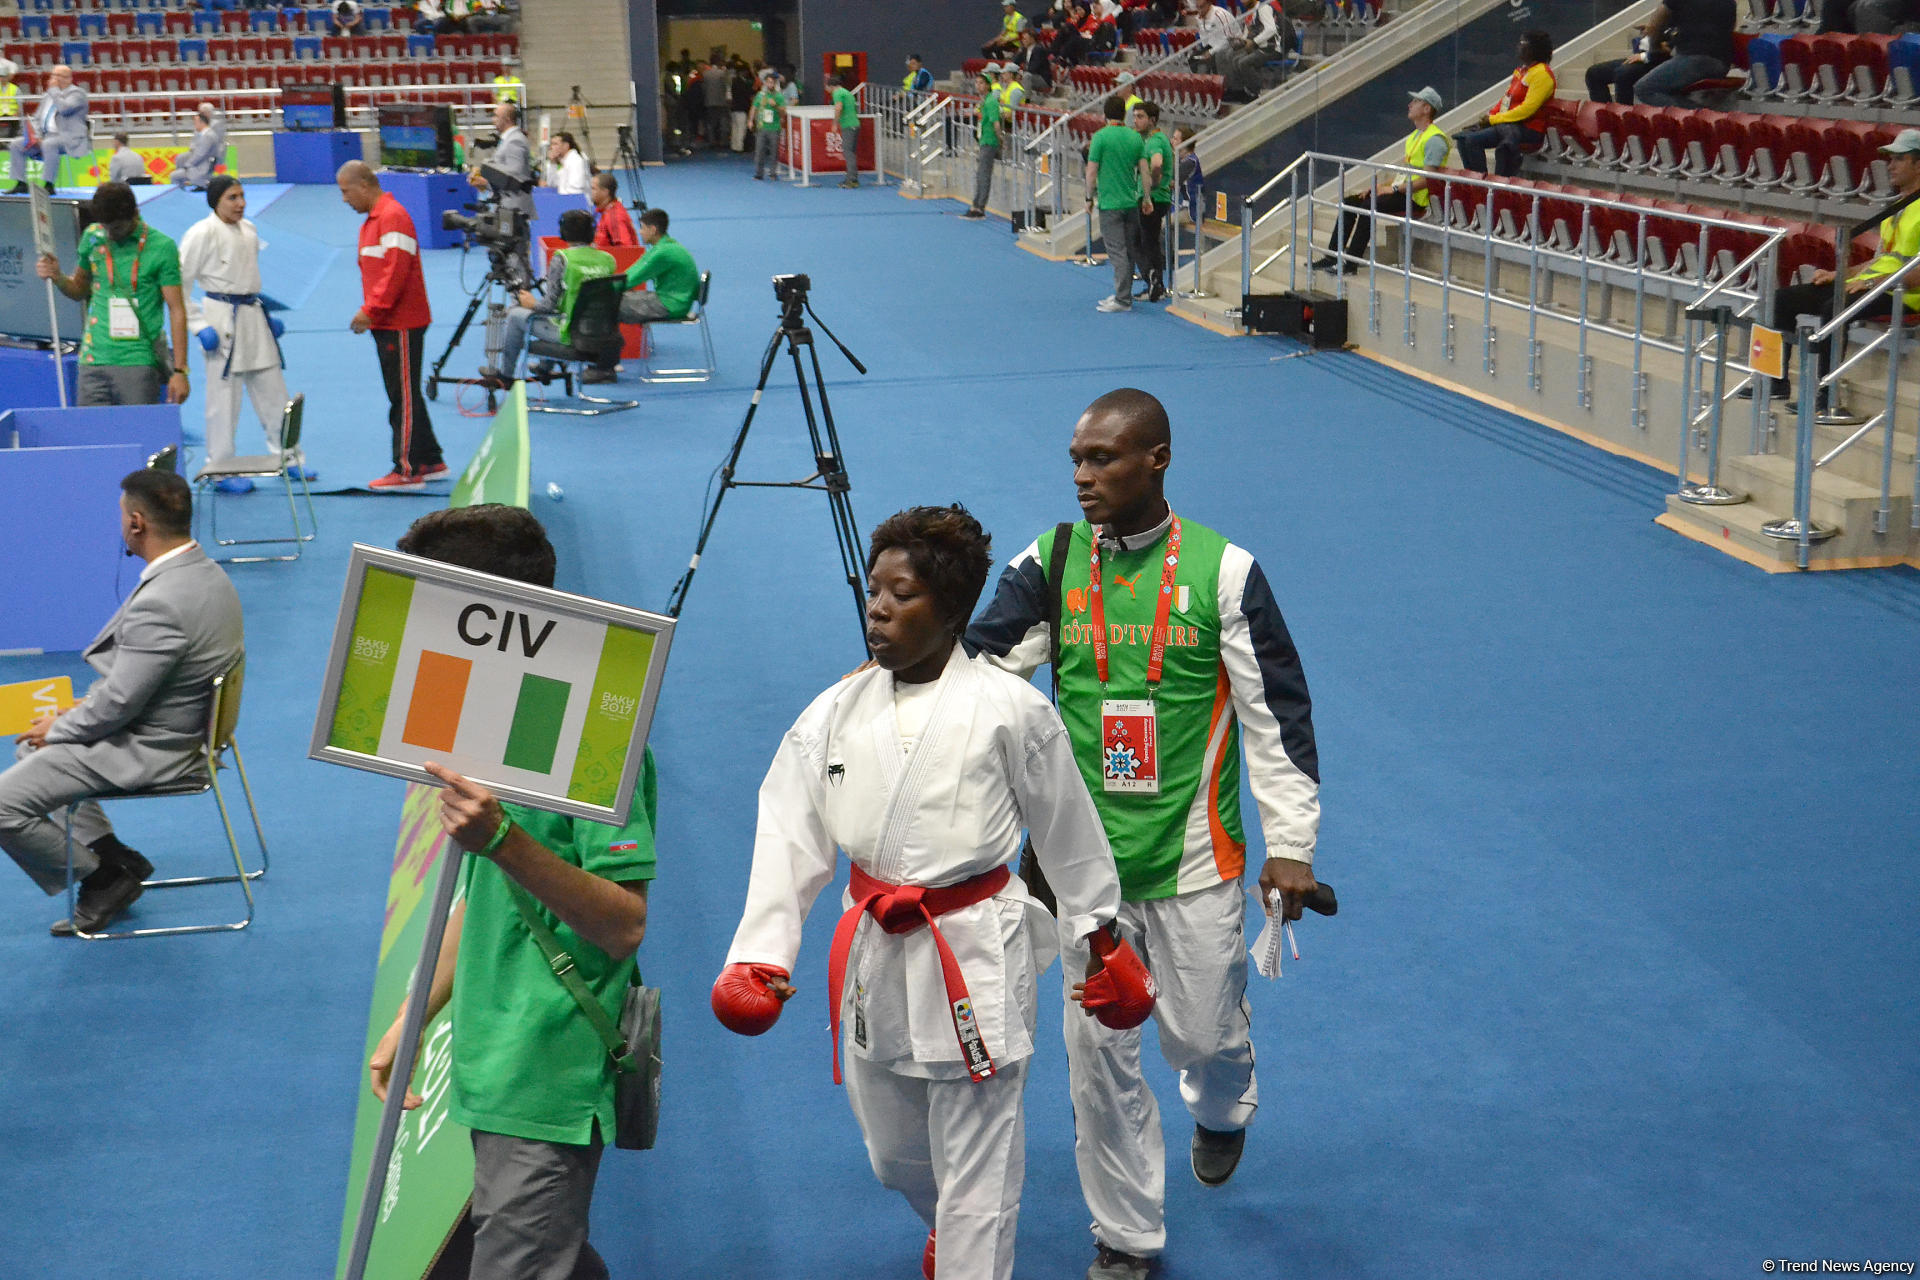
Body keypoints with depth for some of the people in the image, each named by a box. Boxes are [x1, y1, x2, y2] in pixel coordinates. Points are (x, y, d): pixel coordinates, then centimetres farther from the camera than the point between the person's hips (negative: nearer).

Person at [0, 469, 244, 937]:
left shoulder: (160, 602, -32)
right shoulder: (207, 572, -1)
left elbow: (117, 704, -23)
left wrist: (58, 728, -6)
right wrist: (85, 705, 9)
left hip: (148, 750, -10)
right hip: (179, 724, 10)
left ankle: (103, 879, 9)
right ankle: (111, 854, 22)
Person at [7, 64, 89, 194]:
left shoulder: (77, 93, -2)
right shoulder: (48, 96, 22)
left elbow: (64, 108, -21)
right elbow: (37, 119, 19)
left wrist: (54, 89, -9)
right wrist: (36, 137, 0)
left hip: (70, 138, -8)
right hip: (45, 137, 8)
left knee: (48, 144, -38)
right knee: (15, 145, -5)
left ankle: (49, 185, -34)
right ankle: (20, 184, -4)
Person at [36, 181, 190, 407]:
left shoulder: (162, 247, -4)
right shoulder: (92, 238, 9)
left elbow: (176, 309, -4)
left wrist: (180, 371, -8)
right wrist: (57, 277, 0)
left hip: (138, 364, -4)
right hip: (94, 361, 4)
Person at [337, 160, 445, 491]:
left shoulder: (392, 216, -15)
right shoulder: (372, 220, 17)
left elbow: (396, 271, -23)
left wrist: (371, 311, -21)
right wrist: (370, 313, 11)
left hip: (402, 325, -10)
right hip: (387, 324, 10)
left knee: (404, 398, -5)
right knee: (404, 396, 14)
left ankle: (407, 472, -2)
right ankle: (430, 461, 22)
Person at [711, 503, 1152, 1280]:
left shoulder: (1012, 710, -11)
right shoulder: (836, 713, -1)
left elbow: (1070, 834, -1)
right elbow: (789, 838, -4)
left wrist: (1102, 940, 6)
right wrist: (758, 955, -14)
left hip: (976, 954, -5)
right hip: (873, 955, 5)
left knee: (976, 1176, 2)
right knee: (893, 1154, 23)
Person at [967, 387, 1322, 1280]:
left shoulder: (1223, 570, -8)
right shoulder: (1050, 564, -1)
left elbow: (1276, 710, -5)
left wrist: (1290, 843, -5)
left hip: (1193, 855, -2)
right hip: (1084, 855, 2)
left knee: (1200, 1031, 9)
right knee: (1099, 1050, 6)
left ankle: (1220, 1109, 49)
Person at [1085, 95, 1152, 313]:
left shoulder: (1101, 137, -10)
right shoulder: (1135, 137, 4)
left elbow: (1091, 172, -9)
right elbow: (1144, 170, 5)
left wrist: (1090, 198, 2)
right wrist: (1147, 198, 13)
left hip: (1110, 203, -5)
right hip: (1131, 202, 5)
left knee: (1117, 252, -5)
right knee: (1128, 251, 12)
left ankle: (1123, 299, -7)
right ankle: (1123, 295, 20)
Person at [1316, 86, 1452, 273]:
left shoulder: (1434, 139, -13)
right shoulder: (1415, 135, 20)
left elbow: (1427, 180, -21)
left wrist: (1394, 189, -20)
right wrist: (1380, 186, 9)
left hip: (1415, 198, -10)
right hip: (1402, 190, 10)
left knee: (1368, 206, -29)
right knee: (1349, 202, 1)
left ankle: (1351, 262, -25)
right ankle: (1332, 256, 0)